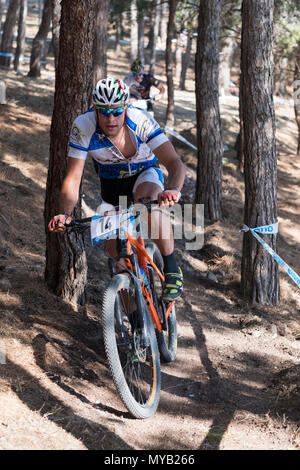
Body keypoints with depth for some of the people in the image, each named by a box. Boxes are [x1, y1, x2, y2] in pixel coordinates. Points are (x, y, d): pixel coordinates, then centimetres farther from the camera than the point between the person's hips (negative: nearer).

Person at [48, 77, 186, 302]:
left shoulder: (140, 121, -33)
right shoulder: (83, 127, -29)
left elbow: (175, 162, -40)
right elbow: (73, 178, -27)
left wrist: (173, 190, -61)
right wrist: (65, 214, -45)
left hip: (145, 172, -3)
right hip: (111, 180, 3)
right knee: (114, 246, -4)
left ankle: (172, 269, -18)